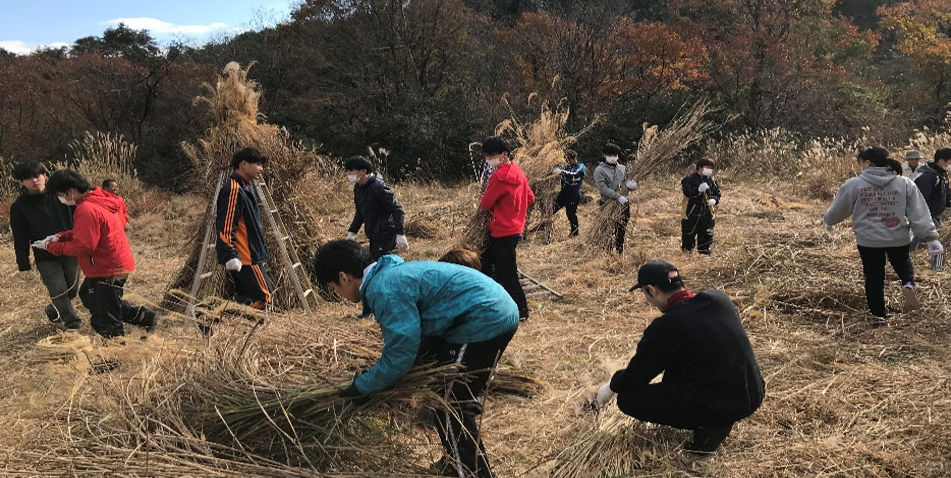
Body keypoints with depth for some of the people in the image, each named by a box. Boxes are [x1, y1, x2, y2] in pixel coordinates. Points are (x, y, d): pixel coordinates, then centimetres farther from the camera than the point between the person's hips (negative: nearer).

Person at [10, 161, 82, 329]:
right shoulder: (19, 206, -4)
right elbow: (20, 239, -1)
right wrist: (23, 265, -2)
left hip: (70, 251, 2)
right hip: (46, 257, -2)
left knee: (72, 290, 11)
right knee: (58, 292, -6)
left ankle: (53, 311, 38)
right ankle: (71, 320, 14)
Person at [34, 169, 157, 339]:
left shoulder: (87, 210, -25)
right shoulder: (97, 200, 6)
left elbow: (82, 247, -25)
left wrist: (51, 246, -12)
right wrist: (61, 236, 4)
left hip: (108, 270, -11)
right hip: (114, 265, 11)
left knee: (106, 324, -1)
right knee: (88, 295, 30)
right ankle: (141, 315, 24)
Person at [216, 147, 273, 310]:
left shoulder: (245, 187, 16)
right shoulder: (233, 189, -15)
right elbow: (225, 226, -21)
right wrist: (230, 255, -26)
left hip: (248, 254, 10)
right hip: (241, 257, -10)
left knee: (245, 298, 11)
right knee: (263, 295, -11)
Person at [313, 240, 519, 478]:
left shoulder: (385, 290, -19)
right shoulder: (389, 274, 14)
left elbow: (401, 353, -19)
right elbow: (407, 340, 22)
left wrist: (362, 387, -5)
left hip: (487, 321, -11)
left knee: (450, 406, -2)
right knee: (447, 397, 22)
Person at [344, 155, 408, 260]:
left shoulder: (378, 187, -22)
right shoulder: (358, 188, 7)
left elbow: (397, 210, -22)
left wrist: (400, 234, -27)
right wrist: (351, 232, 12)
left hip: (385, 234, -9)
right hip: (374, 234, 9)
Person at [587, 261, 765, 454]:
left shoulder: (666, 327, -17)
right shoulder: (719, 299, 1)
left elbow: (636, 375, -5)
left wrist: (611, 387, 15)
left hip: (721, 407, -7)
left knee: (628, 398, 0)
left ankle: (709, 426, -1)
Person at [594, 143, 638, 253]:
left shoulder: (622, 168, 8)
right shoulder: (600, 170, -9)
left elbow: (633, 183, 14)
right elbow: (603, 188, -18)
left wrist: (629, 184, -12)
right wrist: (618, 196, -24)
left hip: (623, 203, 5)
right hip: (608, 205, -5)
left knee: (622, 230, 13)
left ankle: (620, 252, 26)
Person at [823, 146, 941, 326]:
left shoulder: (854, 185, -8)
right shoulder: (905, 183, -2)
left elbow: (839, 209, 6)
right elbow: (919, 214, -4)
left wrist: (828, 221, 26)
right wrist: (930, 238, -2)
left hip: (868, 239, -1)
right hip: (898, 237, 2)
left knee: (874, 277, 12)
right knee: (902, 264, 28)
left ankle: (879, 316, 17)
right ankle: (909, 285, -3)